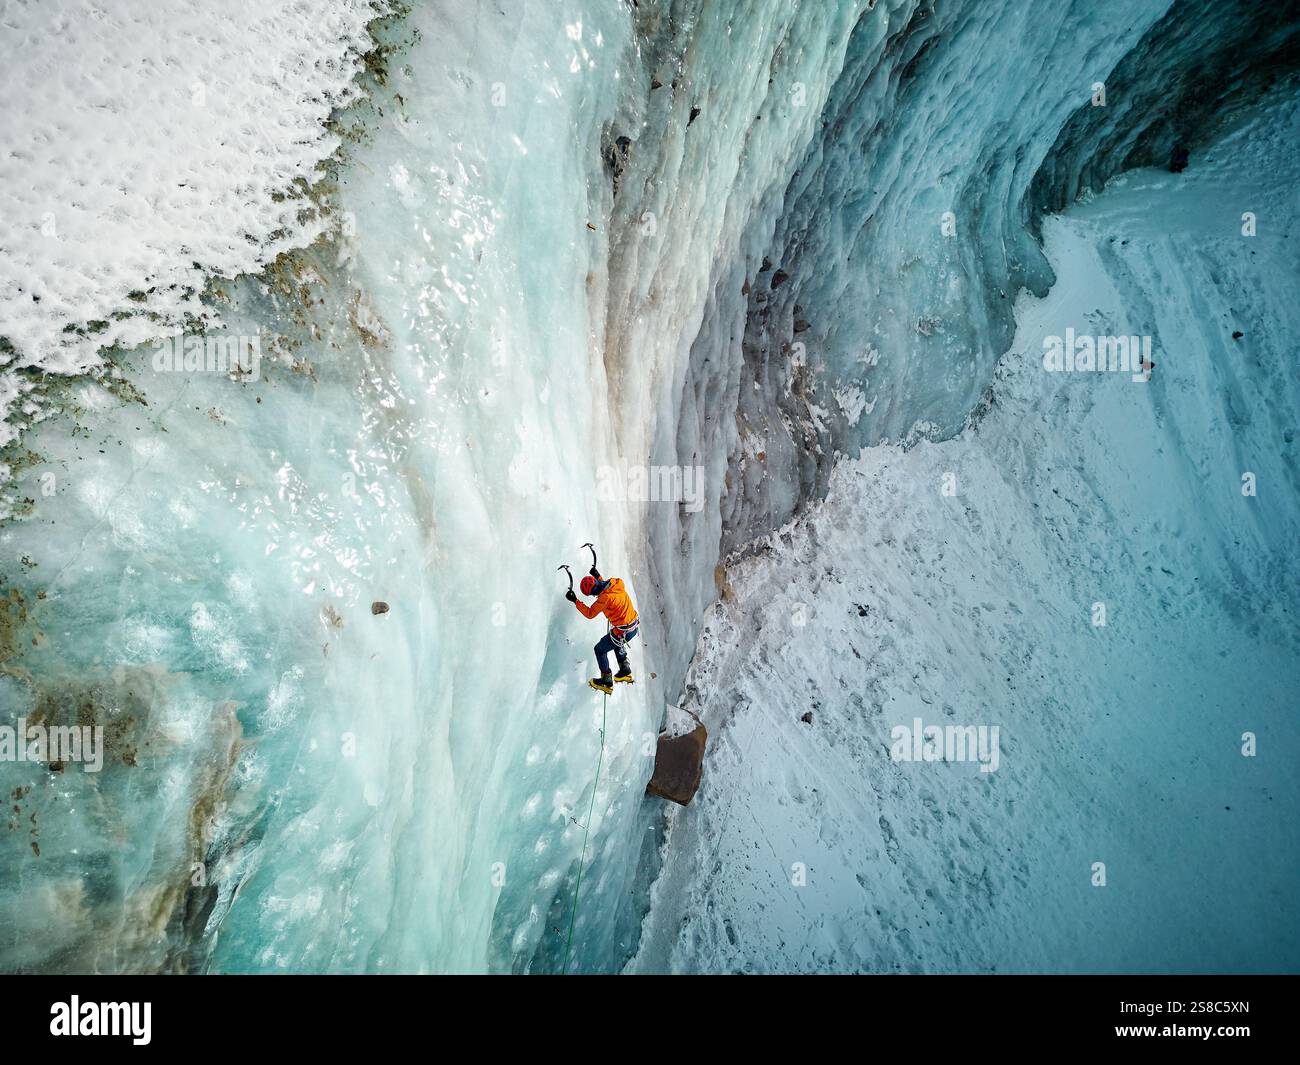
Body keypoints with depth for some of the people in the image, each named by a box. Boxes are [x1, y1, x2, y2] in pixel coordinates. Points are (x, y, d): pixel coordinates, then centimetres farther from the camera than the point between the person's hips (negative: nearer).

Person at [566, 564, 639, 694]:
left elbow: (590, 613, -16)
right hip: (635, 625, 9)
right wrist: (598, 576, 22)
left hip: (623, 632, -9)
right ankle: (625, 671, 41)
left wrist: (575, 601, -12)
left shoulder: (606, 597, -27)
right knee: (616, 643, 35)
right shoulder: (615, 582, -4)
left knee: (600, 649, 11)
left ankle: (606, 682, 17)